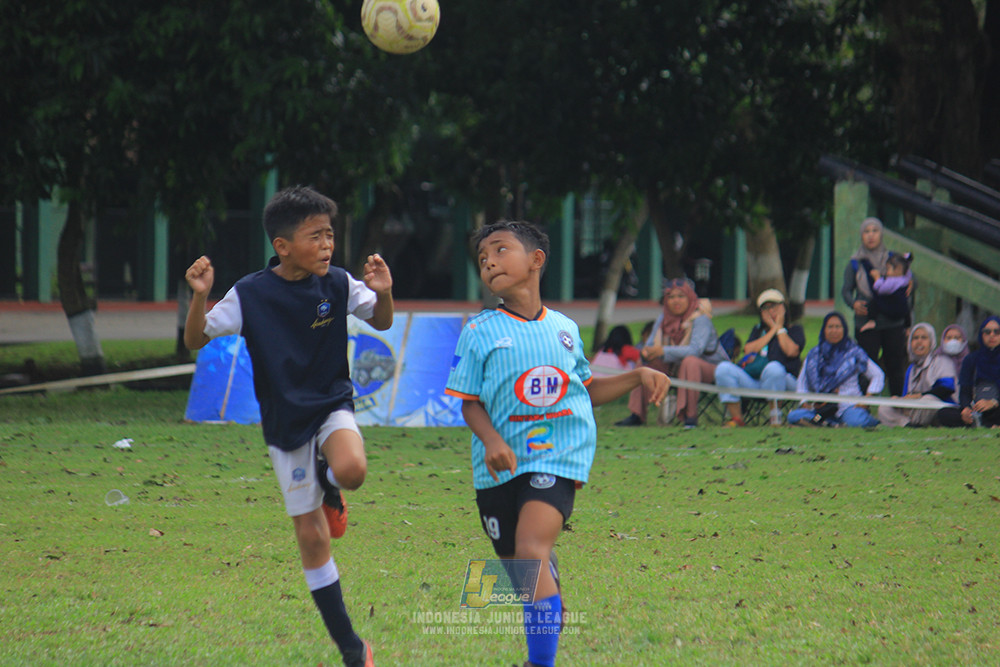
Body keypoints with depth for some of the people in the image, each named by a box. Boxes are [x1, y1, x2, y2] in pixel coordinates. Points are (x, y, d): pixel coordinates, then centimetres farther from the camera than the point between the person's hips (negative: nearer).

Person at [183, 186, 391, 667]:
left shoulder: (337, 285, -7)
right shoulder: (251, 295, -13)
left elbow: (382, 323, 6)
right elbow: (195, 340, -8)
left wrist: (383, 294, -16)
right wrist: (199, 298, -27)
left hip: (332, 406, 1)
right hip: (285, 423, 0)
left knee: (351, 470, -35)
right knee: (310, 535, 2)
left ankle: (329, 489, 4)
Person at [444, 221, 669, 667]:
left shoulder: (563, 328, 7)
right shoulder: (480, 332, 0)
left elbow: (587, 391, 21)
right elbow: (470, 403, 0)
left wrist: (637, 376, 7)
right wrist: (491, 441, -19)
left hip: (557, 457, -1)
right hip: (502, 463, 2)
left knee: (532, 551, -23)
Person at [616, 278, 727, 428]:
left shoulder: (700, 319, -20)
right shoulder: (663, 319, 1)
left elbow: (695, 350, -33)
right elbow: (651, 344, -1)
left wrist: (663, 351, -39)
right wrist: (646, 352, -27)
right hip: (677, 367, 7)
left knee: (690, 361, -37)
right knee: (647, 362, -8)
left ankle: (690, 416, -38)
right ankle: (637, 415, -5)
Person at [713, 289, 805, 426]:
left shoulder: (795, 330, 16)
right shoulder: (758, 330, 28)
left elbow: (791, 351, -7)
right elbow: (748, 350, 6)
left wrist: (780, 327, 6)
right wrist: (773, 329, 8)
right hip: (751, 382, 4)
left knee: (774, 368, -41)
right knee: (723, 368, -20)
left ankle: (775, 415, -26)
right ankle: (736, 418, -21)